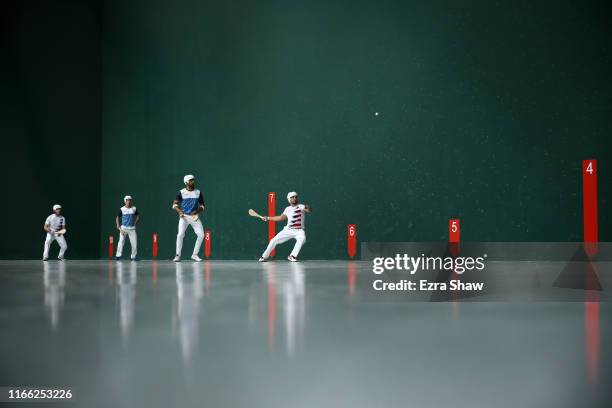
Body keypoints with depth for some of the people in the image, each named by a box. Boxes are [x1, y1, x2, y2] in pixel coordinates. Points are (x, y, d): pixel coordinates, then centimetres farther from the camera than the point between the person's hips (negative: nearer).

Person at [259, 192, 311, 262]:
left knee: (302, 238, -36)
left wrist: (307, 208, -48)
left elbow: (310, 211, -24)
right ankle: (264, 256, 15)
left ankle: (292, 256, -26)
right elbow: (281, 218, 21)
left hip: (299, 231, -4)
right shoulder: (287, 209, 9)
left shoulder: (301, 206, -6)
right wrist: (267, 218, 20)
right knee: (274, 240, -3)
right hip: (288, 230, 4)